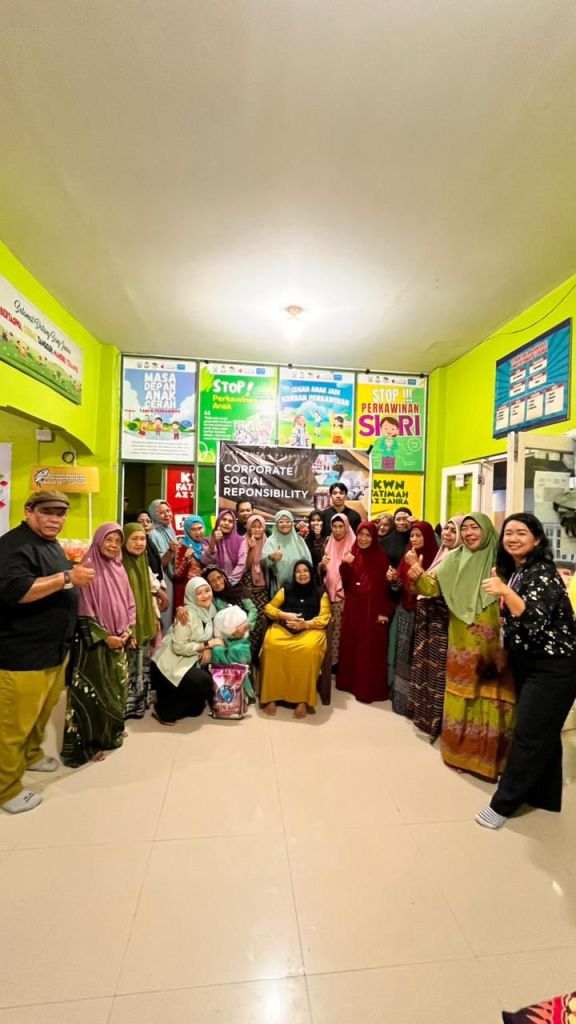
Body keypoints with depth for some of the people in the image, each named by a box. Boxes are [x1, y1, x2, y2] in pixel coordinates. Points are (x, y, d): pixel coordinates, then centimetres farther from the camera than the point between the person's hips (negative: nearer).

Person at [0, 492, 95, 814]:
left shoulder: (52, 545, 14)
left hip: (54, 649, 9)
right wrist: (67, 577, -30)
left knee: (43, 711, 24)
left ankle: (31, 755, 44)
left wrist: (74, 574, 12)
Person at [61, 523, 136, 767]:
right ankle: (88, 742, 16)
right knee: (93, 690, 1)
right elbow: (83, 612, -14)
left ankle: (111, 733, 32)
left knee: (116, 687, 15)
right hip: (96, 641, -6)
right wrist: (105, 636, -15)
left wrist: (127, 631, -2)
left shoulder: (119, 569, 7)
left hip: (120, 640, 7)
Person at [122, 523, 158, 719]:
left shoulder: (144, 565, 8)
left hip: (144, 626, 8)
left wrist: (155, 621, 15)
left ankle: (138, 705, 33)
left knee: (142, 670, 18)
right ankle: (124, 708, 19)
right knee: (127, 672, 2)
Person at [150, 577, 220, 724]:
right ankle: (164, 711, -5)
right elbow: (179, 647, -26)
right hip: (169, 665, -7)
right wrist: (208, 644, -21)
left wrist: (208, 649, -9)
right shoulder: (188, 614, -23)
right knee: (203, 682, -24)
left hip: (189, 662, 8)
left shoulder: (209, 610, 1)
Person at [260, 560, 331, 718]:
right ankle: (271, 696, -22)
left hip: (310, 629, -1)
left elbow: (324, 618, 4)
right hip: (283, 627, 2)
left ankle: (303, 699, -26)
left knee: (308, 649, -37)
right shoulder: (286, 589, 20)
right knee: (271, 645, -32)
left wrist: (305, 624, -12)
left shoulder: (320, 593, 15)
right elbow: (269, 607, 14)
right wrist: (285, 615, -4)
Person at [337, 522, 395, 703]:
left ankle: (369, 688, 14)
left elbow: (386, 586, -8)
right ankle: (350, 682, 27)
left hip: (373, 608, -4)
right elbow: (345, 582, 3)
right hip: (352, 608, 5)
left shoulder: (381, 557, -7)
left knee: (370, 649, 2)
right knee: (351, 646, 13)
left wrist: (384, 611, -12)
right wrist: (345, 565, -15)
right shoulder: (352, 554, 6)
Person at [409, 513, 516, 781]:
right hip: (462, 642, 2)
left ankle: (489, 756, 26)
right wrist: (419, 576, -23)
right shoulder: (454, 559, 1)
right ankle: (461, 750, 32)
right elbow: (432, 587, -3)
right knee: (462, 695, 14)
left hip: (495, 643, -2)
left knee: (492, 698, 8)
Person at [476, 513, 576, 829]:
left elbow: (535, 621, -32)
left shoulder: (543, 573, -19)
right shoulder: (513, 571, 7)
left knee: (528, 736, 0)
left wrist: (505, 592, -42)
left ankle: (503, 803, 11)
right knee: (543, 733, 19)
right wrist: (502, 623, 6)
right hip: (528, 664, 8)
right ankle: (545, 796, 34)